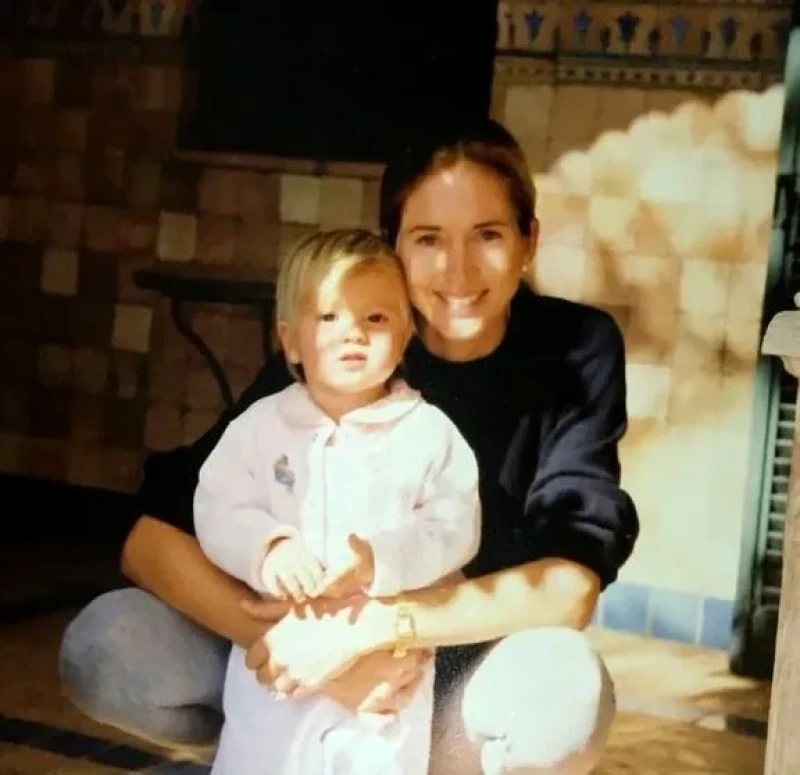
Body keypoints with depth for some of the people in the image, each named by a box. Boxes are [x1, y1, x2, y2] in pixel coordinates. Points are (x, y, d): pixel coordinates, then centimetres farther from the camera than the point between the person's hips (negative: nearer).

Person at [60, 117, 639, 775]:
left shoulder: (578, 351, -14)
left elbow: (569, 587, -22)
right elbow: (152, 542, -19)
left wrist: (369, 627, -34)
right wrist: (309, 641, -35)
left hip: (466, 676, 0)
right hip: (317, 657, 0)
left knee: (567, 686, -35)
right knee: (102, 646, -23)